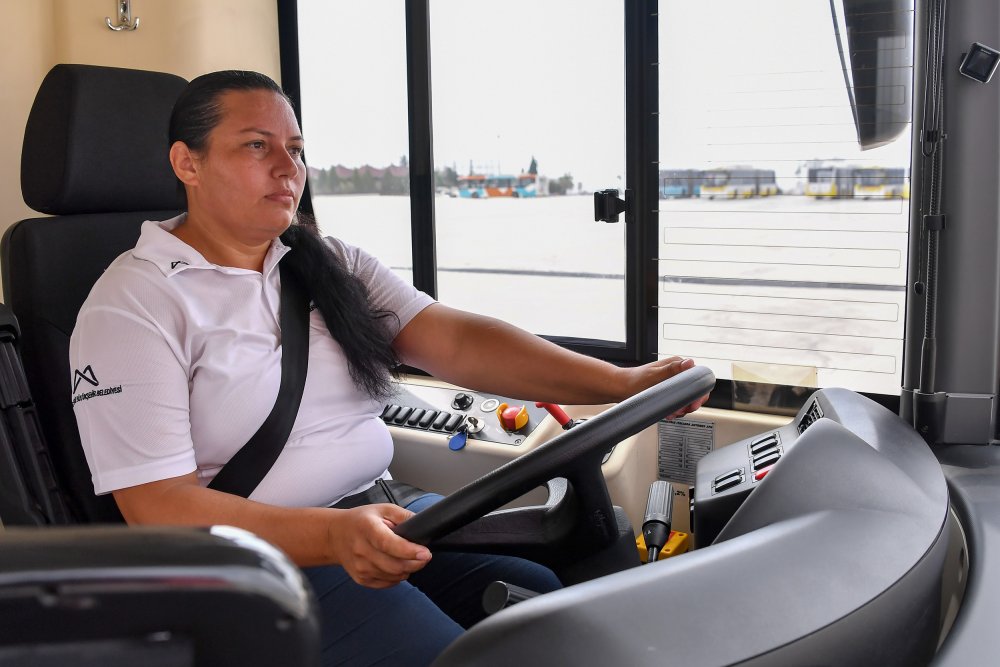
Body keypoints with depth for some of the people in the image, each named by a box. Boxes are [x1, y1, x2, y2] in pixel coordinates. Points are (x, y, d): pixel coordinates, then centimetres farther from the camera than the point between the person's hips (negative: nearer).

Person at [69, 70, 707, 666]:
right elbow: (158, 505, -15)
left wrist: (620, 383, -16)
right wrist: (332, 536, -31)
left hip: (382, 512, 6)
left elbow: (456, 340, -2)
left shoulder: (334, 265, 11)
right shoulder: (133, 304, -7)